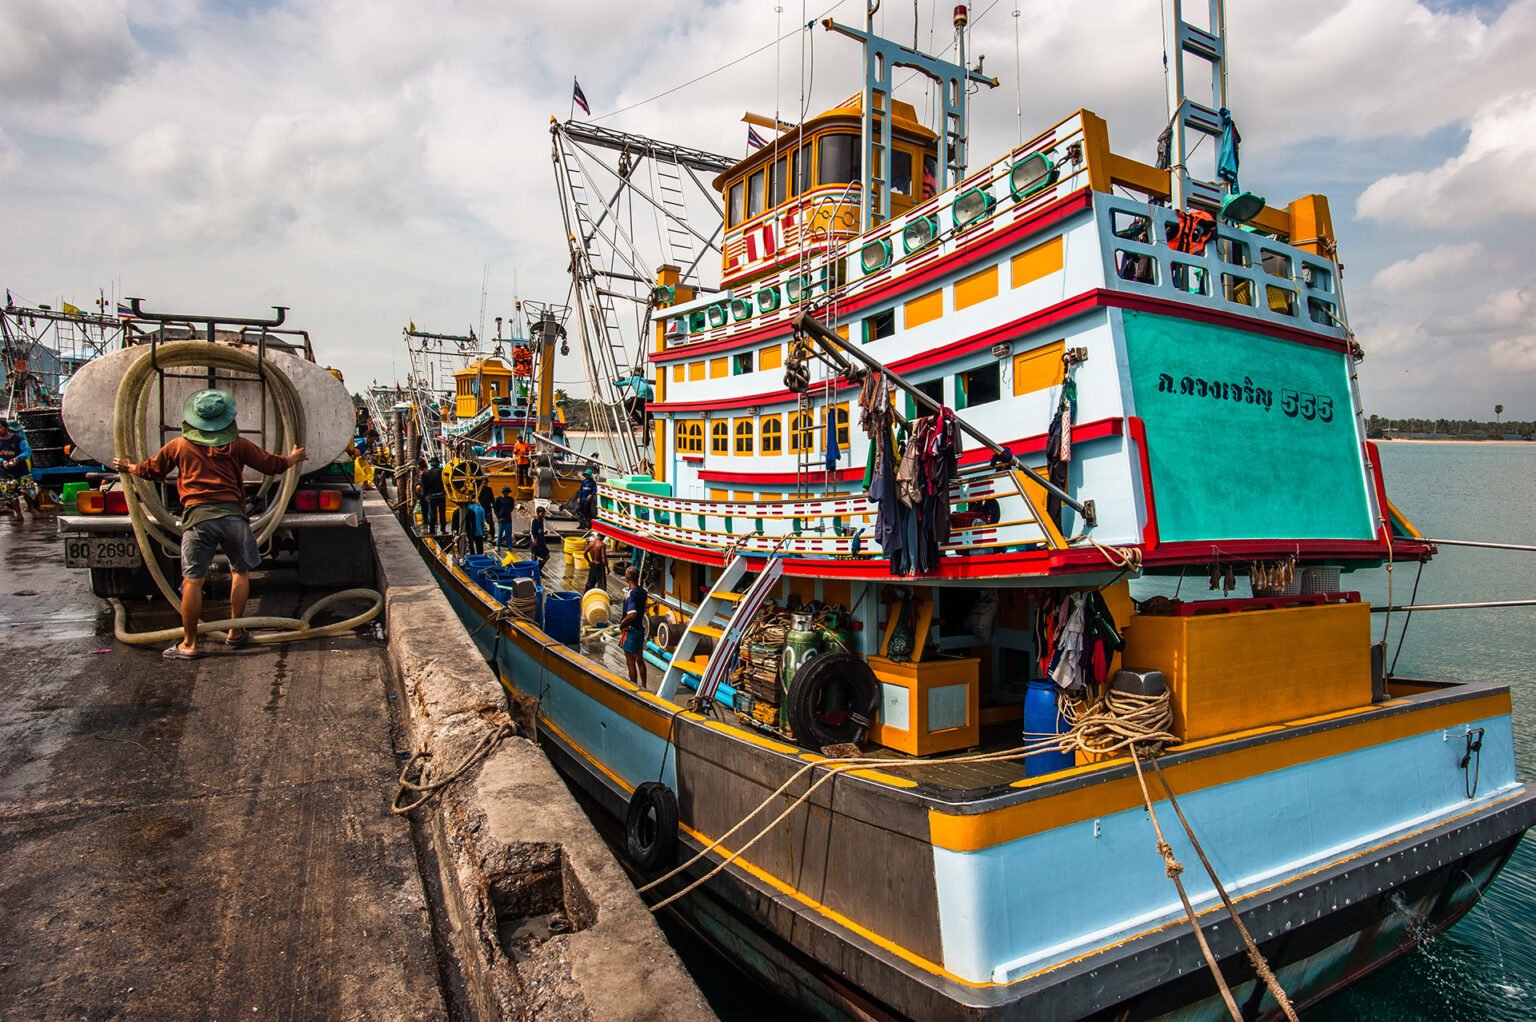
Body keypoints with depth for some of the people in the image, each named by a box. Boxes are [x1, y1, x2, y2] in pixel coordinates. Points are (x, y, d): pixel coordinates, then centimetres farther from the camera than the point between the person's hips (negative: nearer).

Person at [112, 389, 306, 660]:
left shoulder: (180, 445, 9)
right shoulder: (237, 445, 7)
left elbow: (151, 469, 23)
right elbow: (272, 464, 16)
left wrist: (129, 468, 45)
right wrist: (293, 458, 37)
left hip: (197, 517, 0)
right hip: (231, 514, 1)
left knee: (192, 580, 2)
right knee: (241, 571, 17)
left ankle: (189, 644, 5)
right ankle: (236, 632, 21)